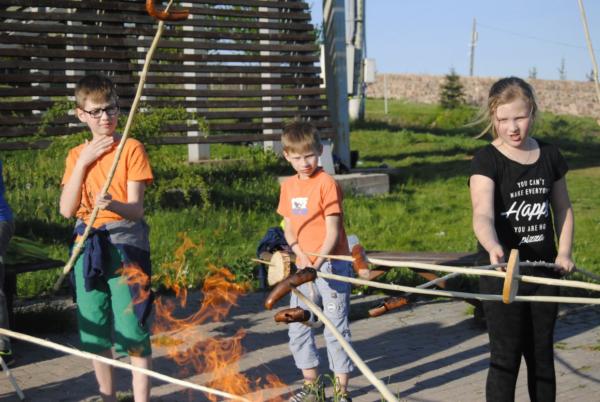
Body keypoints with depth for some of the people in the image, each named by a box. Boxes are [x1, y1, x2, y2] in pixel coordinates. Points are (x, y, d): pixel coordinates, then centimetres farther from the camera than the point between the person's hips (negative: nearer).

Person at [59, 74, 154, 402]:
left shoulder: (131, 149, -4)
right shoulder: (76, 155, 9)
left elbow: (136, 209, -12)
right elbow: (66, 210, -2)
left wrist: (112, 205, -34)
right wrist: (83, 162, -9)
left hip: (125, 243, -4)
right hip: (87, 246, 5)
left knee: (131, 326, -7)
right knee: (94, 328, 10)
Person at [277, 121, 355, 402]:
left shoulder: (326, 183, -11)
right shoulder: (288, 186, 8)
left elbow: (332, 231, -14)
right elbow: (288, 228, 11)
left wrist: (317, 264, -25)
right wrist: (301, 255, -8)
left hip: (331, 265, -7)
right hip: (303, 267, 7)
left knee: (336, 327, -1)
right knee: (298, 328, 12)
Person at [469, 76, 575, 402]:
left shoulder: (549, 156, 3)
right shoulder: (487, 161, -12)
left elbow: (562, 208, 15)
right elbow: (483, 215, -28)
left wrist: (564, 252, 0)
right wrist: (493, 248, -48)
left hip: (544, 271, 4)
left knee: (542, 355, 13)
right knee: (506, 357, 0)